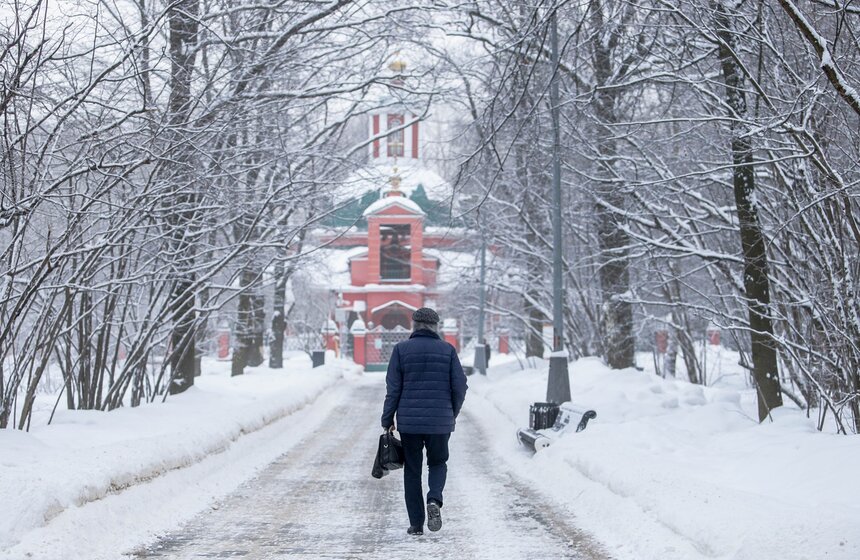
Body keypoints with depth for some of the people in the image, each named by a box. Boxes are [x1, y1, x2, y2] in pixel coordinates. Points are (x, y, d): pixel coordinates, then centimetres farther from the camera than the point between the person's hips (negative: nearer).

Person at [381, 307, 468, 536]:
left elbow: (393, 389, -4)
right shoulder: (447, 350, 1)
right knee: (438, 463, 18)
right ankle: (434, 500, -10)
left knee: (412, 470, 11)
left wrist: (387, 420, 4)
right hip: (440, 422, 0)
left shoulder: (401, 350, -1)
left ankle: (416, 523, 9)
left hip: (409, 422, 0)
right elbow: (460, 387, -1)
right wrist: (452, 414, 15)